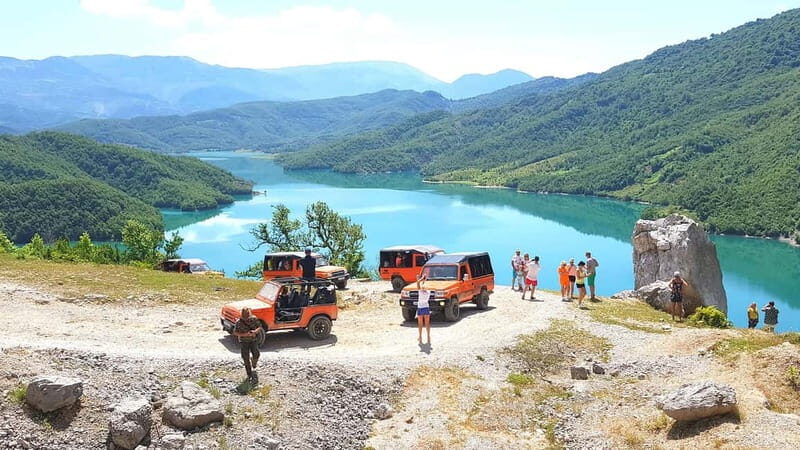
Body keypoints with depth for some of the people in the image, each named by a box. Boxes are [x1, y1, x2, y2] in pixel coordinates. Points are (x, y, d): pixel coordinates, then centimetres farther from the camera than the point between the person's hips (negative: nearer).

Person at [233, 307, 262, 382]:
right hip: (244, 341, -1)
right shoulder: (239, 322, -11)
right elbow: (235, 333, -6)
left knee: (256, 354, -18)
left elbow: (259, 327, 4)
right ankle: (249, 375, 13)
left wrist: (255, 331, -18)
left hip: (253, 340, 1)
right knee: (246, 359, -2)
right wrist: (244, 334, -21)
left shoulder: (254, 319, -7)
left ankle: (254, 367, 16)